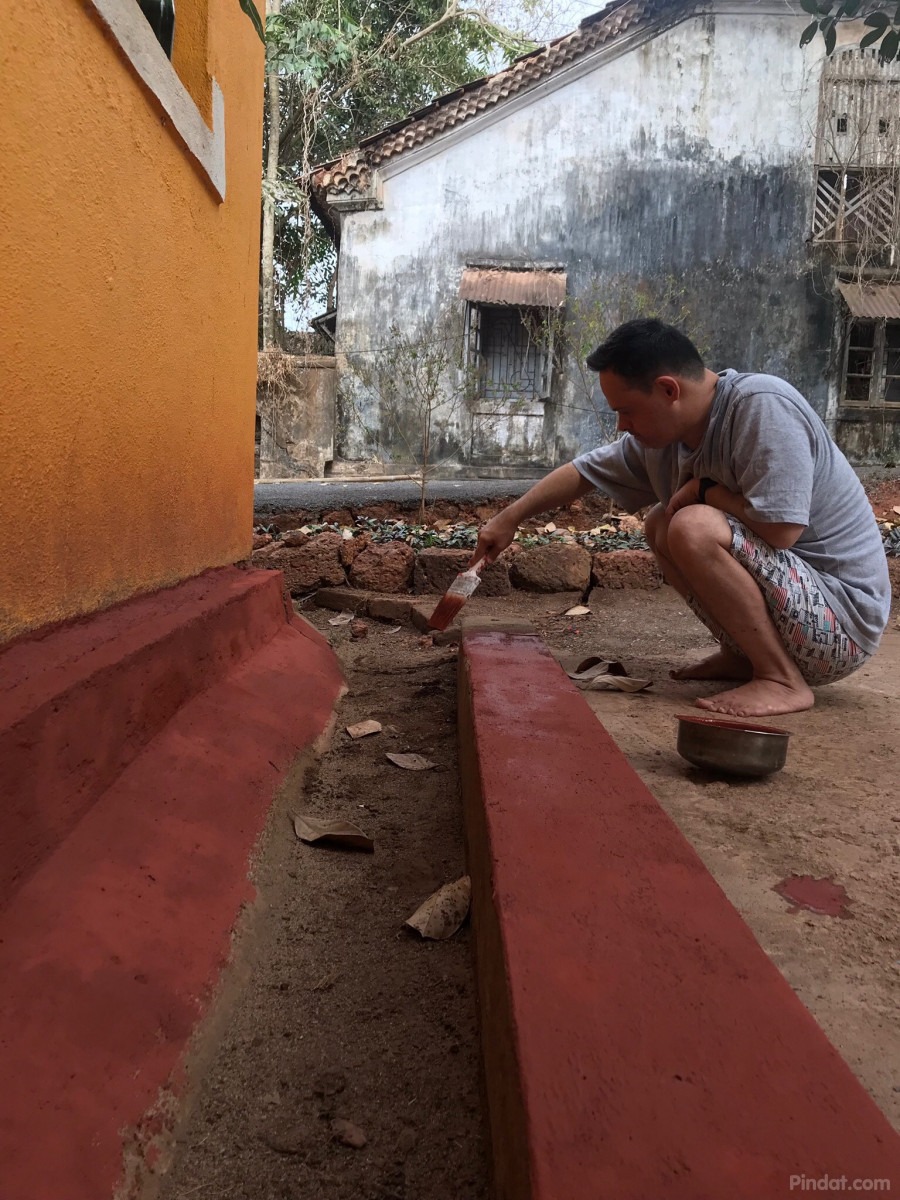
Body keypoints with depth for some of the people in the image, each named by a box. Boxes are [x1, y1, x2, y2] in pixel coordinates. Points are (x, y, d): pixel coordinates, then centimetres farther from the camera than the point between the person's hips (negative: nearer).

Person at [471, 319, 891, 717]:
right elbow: (584, 471, 13)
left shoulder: (763, 406, -23)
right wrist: (509, 519, 16)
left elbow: (779, 529, -31)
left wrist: (704, 488, -15)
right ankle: (742, 655, 10)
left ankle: (784, 680, -14)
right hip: (796, 589, 9)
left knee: (694, 527, -26)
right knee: (661, 525, 13)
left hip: (842, 618, -9)